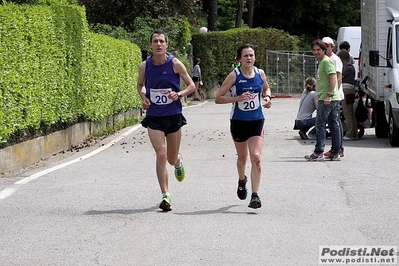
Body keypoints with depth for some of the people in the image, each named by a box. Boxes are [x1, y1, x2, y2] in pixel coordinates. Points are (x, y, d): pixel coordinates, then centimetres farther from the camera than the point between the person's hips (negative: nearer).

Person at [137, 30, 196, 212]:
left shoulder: (175, 64, -7)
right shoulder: (144, 66, -2)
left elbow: (191, 86, 1)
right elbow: (140, 84, 17)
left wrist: (179, 94, -18)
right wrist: (143, 97, -4)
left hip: (173, 116, 0)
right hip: (153, 117, 0)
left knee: (172, 159, 11)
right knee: (161, 155, -15)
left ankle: (179, 162, 51)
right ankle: (165, 195, -7)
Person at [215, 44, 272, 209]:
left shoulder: (260, 73, 1)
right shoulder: (234, 75, -9)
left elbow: (266, 88, 23)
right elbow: (218, 98, -10)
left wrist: (267, 98, 1)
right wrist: (238, 98, -22)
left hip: (257, 121, 1)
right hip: (238, 121, -1)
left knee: (256, 157, -14)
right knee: (242, 158, 16)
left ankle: (255, 195, -13)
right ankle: (242, 181, 49)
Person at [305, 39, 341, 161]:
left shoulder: (326, 61, -10)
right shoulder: (322, 62, 21)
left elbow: (333, 77, -20)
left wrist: (329, 95, -25)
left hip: (326, 99, -10)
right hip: (334, 99, 10)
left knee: (320, 124, -6)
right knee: (334, 125, 8)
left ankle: (318, 152, -5)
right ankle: (335, 153, 10)